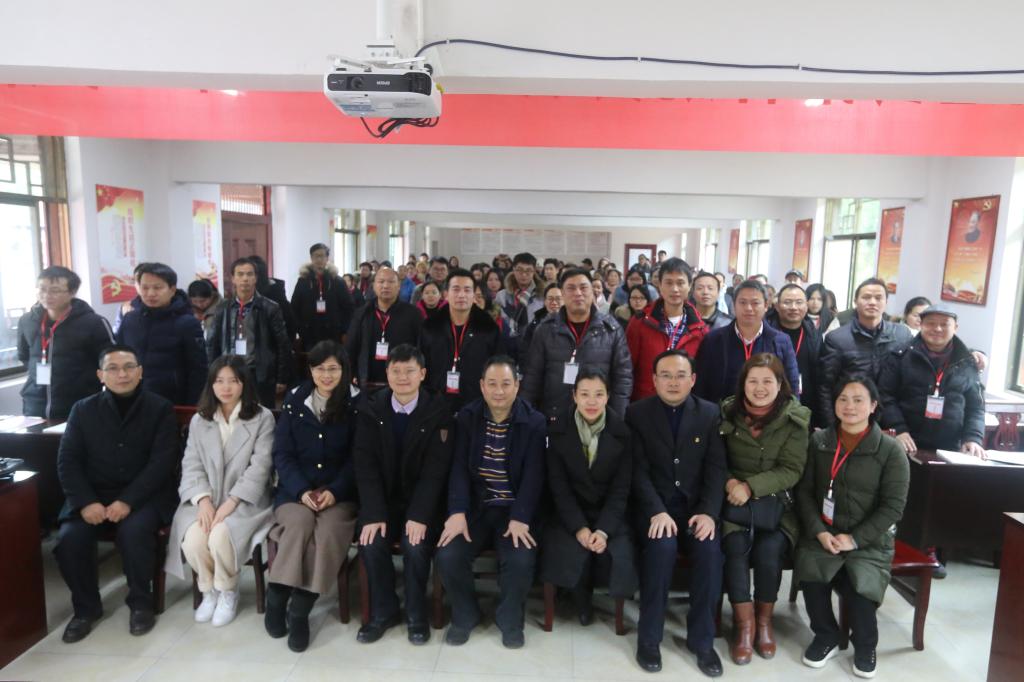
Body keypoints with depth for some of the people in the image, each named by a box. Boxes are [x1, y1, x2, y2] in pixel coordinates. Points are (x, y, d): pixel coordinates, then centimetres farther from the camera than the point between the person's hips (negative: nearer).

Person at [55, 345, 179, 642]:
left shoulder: (160, 409, -2)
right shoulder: (83, 410, 7)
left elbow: (163, 461, -10)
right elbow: (67, 461, 2)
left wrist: (128, 501, -21)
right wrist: (86, 502, -15)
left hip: (144, 495, -3)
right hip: (93, 495, 3)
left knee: (133, 531, -31)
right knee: (69, 538, -22)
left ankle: (141, 603, -6)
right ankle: (86, 608, 4)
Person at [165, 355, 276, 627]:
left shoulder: (262, 418, -1)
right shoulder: (198, 420, 11)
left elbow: (260, 466, -9)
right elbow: (191, 465, 4)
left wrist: (231, 502, -18)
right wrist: (203, 500, -14)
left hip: (245, 501, -3)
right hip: (206, 499, 3)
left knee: (220, 536, -30)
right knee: (193, 539, -26)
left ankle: (228, 592, 1)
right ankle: (208, 590, 5)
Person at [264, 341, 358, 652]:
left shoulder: (355, 406, 3)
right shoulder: (294, 402, 8)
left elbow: (356, 459, 0)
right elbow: (282, 454, 3)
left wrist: (334, 491, -15)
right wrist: (302, 490, -12)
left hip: (339, 494, -1)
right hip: (295, 491, 1)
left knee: (329, 530, -30)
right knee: (300, 522, -31)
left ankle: (300, 610, -18)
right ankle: (276, 597, -13)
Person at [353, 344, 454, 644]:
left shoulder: (438, 411, -9)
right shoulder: (372, 409, -2)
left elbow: (435, 468, -14)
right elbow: (365, 465, -8)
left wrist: (419, 515, -25)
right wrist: (374, 514, -20)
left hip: (422, 500, -2)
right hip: (383, 499, 2)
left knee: (415, 545, -25)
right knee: (371, 544, -22)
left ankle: (416, 615, 1)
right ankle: (383, 612, 4)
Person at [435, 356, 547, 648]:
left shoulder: (534, 422, -5)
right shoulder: (466, 417, 1)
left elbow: (533, 475, -10)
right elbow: (459, 469, -5)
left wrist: (520, 519, -22)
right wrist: (457, 512, -19)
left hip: (516, 510, -1)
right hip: (475, 506, 2)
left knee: (521, 560, -26)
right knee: (448, 556, -20)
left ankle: (510, 620, 7)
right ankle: (465, 615, 11)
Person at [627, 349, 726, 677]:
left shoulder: (710, 413, 5)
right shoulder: (637, 413, -1)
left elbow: (716, 468, -1)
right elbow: (639, 470, -8)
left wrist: (709, 512, -16)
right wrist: (657, 511, -21)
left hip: (696, 503, 2)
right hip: (654, 503, -2)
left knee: (710, 547, -25)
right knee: (663, 545, -30)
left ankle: (702, 639, -5)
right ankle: (649, 637, -11)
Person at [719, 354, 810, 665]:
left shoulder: (795, 419, -4)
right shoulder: (728, 413, 0)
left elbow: (792, 470, -8)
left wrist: (751, 486, -20)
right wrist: (729, 482, -13)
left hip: (777, 504, -1)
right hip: (734, 502, 1)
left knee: (768, 550, -25)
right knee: (735, 547, -25)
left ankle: (765, 620, 1)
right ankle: (744, 623, -7)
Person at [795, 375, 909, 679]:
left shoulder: (891, 450, -3)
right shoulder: (818, 441, 5)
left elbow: (893, 506, -6)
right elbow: (804, 491, 4)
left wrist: (854, 538, -14)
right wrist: (819, 532, -10)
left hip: (870, 539, -1)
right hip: (823, 533, 2)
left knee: (858, 586, -26)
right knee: (811, 577, -26)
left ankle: (865, 646, 8)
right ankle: (826, 637, 5)